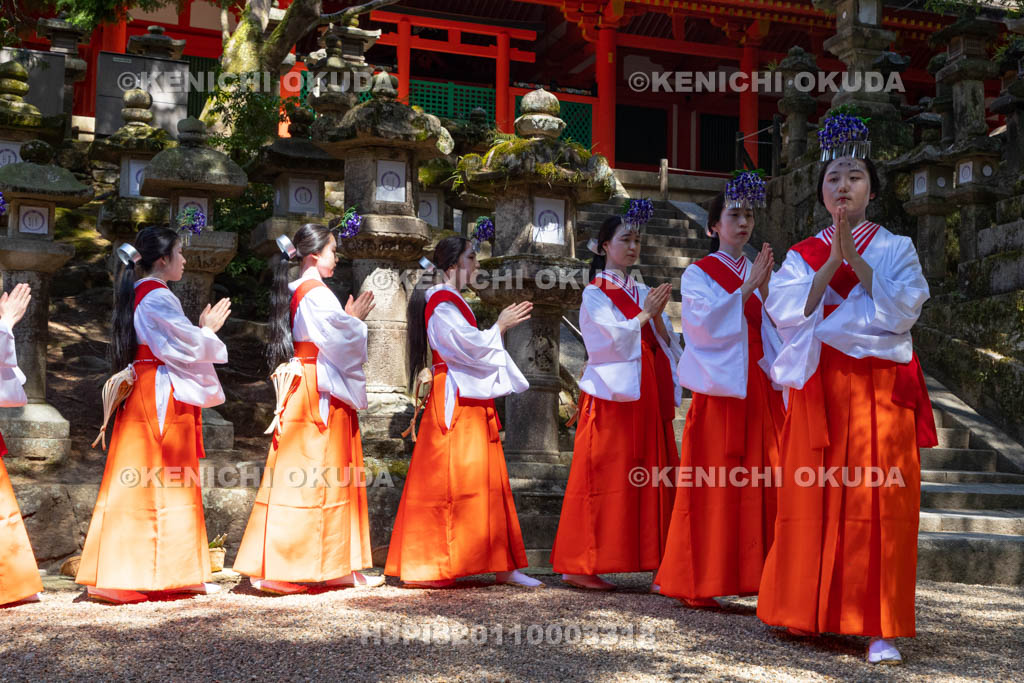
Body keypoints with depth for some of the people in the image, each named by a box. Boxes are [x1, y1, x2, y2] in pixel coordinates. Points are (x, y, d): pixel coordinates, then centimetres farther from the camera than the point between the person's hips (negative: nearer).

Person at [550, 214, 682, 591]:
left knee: (652, 475, 1)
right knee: (604, 474, -7)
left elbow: (665, 341, 10)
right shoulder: (594, 293, 2)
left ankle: (657, 558, 5)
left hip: (647, 395, 6)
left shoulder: (643, 292, 18)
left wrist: (658, 315, -7)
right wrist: (645, 313, -10)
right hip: (611, 394, -6)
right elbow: (610, 337, -11)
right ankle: (579, 566, -2)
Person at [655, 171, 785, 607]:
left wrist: (766, 287, -5)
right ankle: (697, 582, 2)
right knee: (714, 485, -6)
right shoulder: (699, 274, 4)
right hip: (720, 388, -5)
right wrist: (748, 288, -13)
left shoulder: (757, 272, 17)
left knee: (760, 481, -1)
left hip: (760, 387, 5)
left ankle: (752, 573, 7)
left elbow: (775, 326, 9)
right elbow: (706, 323, -12)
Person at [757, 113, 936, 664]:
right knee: (814, 496, -1)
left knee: (878, 500, -6)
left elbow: (901, 310, -7)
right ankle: (812, 610, 11)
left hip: (880, 389, -1)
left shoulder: (896, 248, 10)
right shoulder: (801, 255, 13)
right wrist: (833, 259, -14)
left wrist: (855, 259, -13)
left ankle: (879, 626, -3)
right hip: (818, 388, 1)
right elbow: (789, 312, -5)